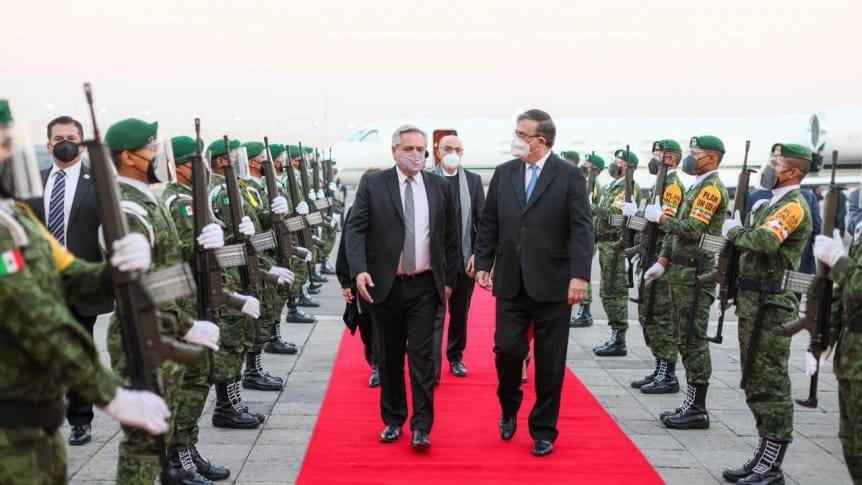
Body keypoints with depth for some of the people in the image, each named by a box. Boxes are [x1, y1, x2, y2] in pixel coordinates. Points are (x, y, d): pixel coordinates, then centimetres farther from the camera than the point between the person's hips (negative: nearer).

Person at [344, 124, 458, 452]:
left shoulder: (440, 187, 5)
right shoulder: (372, 184, 0)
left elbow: (450, 237, 10)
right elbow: (355, 229, -6)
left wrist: (449, 280, 8)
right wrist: (359, 270, -20)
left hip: (425, 286, 0)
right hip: (384, 284, 0)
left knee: (422, 355, -2)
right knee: (389, 357, 10)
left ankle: (421, 427, 4)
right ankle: (393, 420, 24)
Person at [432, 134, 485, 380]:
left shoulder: (474, 180, 6)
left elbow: (482, 220, 5)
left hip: (465, 258, 3)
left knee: (460, 312, 14)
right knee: (435, 314, -5)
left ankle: (456, 357, 30)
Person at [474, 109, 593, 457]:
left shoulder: (570, 176, -4)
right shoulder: (503, 173, 8)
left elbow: (581, 229, -9)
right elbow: (489, 223, 12)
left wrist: (580, 275, -17)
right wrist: (483, 264, 5)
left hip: (552, 284, -2)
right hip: (511, 282, 3)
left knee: (549, 362, 5)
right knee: (507, 349, -2)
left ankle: (544, 431, 20)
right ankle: (509, 408, 28)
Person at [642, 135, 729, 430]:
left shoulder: (712, 188, -12)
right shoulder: (697, 187, 18)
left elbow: (692, 230, -22)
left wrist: (660, 217, -11)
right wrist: (663, 262, 14)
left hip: (695, 274, -10)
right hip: (681, 272, 10)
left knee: (694, 340, -6)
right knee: (686, 339, 12)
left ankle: (698, 410, 0)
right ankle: (692, 403, 19)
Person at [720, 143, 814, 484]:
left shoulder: (793, 206, -12)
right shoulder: (771, 203, 17)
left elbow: (766, 241, -28)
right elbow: (751, 242, 19)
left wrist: (733, 231, -13)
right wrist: (737, 231, 0)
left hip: (771, 306, -10)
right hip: (752, 302, 10)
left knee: (770, 383, -5)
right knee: (755, 381, 14)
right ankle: (765, 455, 24)